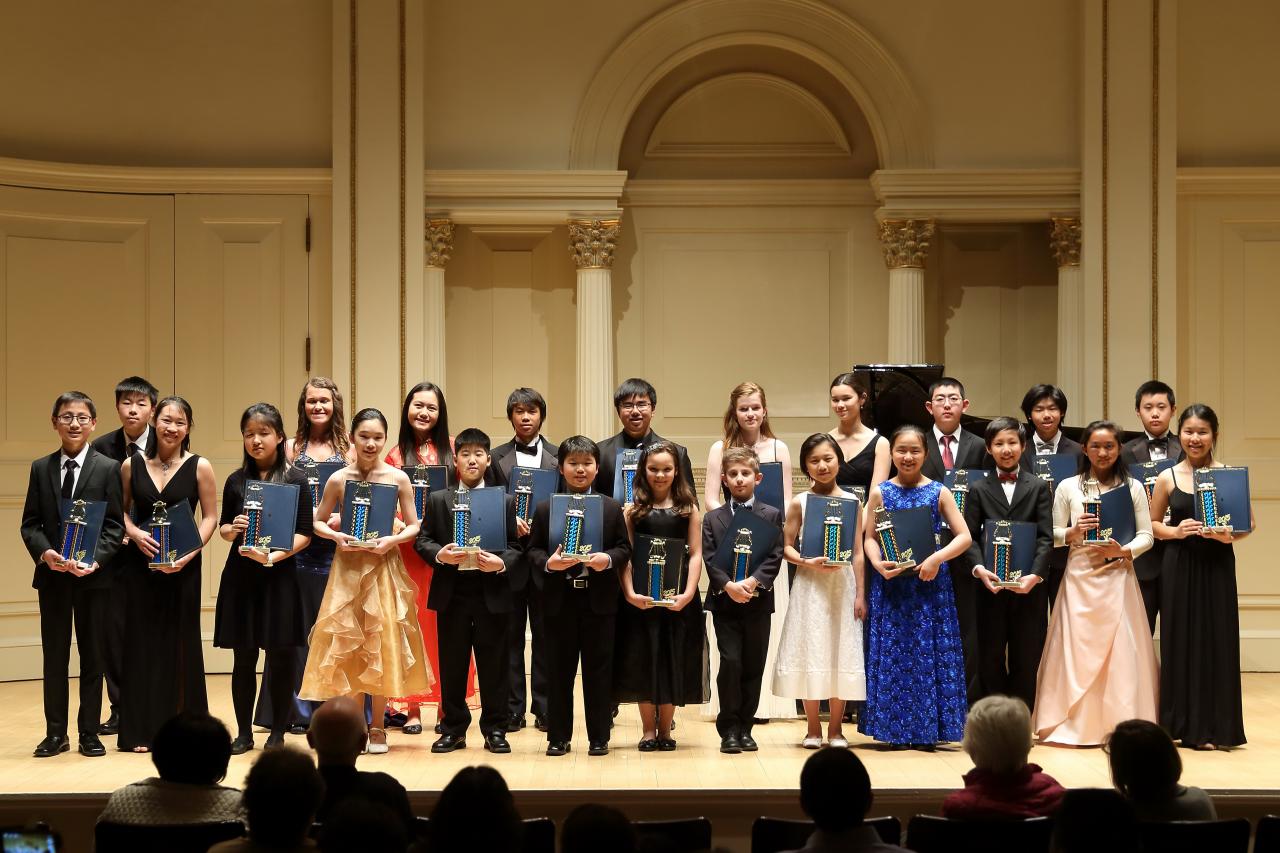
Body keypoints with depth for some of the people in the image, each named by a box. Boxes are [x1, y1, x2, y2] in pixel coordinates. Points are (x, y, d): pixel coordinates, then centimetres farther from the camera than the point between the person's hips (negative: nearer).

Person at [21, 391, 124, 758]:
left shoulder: (108, 469, 0)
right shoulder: (41, 468, 7)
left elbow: (115, 525, -3)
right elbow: (30, 523, 4)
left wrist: (95, 560, -18)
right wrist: (44, 552, -15)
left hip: (93, 576, -2)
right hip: (52, 576, 2)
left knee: (92, 656, 5)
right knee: (54, 656, 7)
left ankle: (89, 733, 13)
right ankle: (56, 733, 14)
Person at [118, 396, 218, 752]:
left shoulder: (199, 468, -2)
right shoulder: (132, 465, 3)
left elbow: (210, 517, -1)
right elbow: (121, 509, 10)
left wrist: (189, 553, -14)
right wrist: (134, 533, -9)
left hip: (183, 566, -1)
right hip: (141, 563, 1)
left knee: (180, 643, 3)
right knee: (143, 642, 3)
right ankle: (141, 730, 9)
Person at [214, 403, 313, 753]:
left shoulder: (295, 480, -1)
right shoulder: (236, 481, 8)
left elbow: (304, 534, -4)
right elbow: (223, 527, 15)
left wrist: (273, 556, -18)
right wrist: (232, 529, -8)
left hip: (279, 576, -3)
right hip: (240, 576, 3)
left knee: (280, 658, 1)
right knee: (243, 659, 6)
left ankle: (278, 733, 11)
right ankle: (244, 733, 14)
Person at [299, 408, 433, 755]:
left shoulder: (398, 478, -2)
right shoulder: (339, 479, 0)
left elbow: (414, 527, 3)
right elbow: (317, 522, 8)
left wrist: (392, 540, -15)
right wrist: (336, 536, -11)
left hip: (384, 567, 0)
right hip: (348, 567, 0)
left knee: (382, 645, 1)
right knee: (348, 645, 1)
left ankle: (377, 727, 11)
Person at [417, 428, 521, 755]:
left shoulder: (505, 501, 6)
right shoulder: (438, 500, 9)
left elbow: (516, 547, 2)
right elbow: (422, 540, 5)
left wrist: (501, 563, -16)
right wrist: (439, 555, -14)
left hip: (492, 593, -1)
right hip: (452, 593, 1)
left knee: (493, 666, 4)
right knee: (452, 665, 6)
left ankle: (494, 729, 12)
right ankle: (454, 729, 15)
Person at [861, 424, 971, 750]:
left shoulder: (939, 492, 2)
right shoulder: (880, 492, 5)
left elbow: (964, 536, 0)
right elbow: (870, 537, 5)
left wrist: (937, 558, -15)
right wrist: (878, 564, -14)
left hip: (929, 582, -1)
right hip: (891, 584, 1)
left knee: (929, 652, 0)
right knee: (892, 653, 2)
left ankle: (927, 730, 6)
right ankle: (897, 730, 8)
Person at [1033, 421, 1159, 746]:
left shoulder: (1133, 487, 6)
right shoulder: (1068, 487, 6)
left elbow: (1146, 536, 5)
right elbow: (1054, 535, 7)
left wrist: (1123, 551, -12)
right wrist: (1073, 533, -13)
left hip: (1118, 577, 0)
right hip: (1079, 577, 0)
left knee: (1121, 651, -4)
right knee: (1077, 649, -3)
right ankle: (1074, 725, 3)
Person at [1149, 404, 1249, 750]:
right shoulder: (1167, 478, 3)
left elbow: (1249, 522, 4)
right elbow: (1152, 523, 11)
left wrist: (1230, 535, -16)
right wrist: (1176, 532, -8)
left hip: (1217, 567, -1)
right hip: (1179, 567, 1)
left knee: (1216, 642, 0)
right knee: (1180, 641, 3)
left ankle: (1211, 727, 9)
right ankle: (1181, 723, 14)